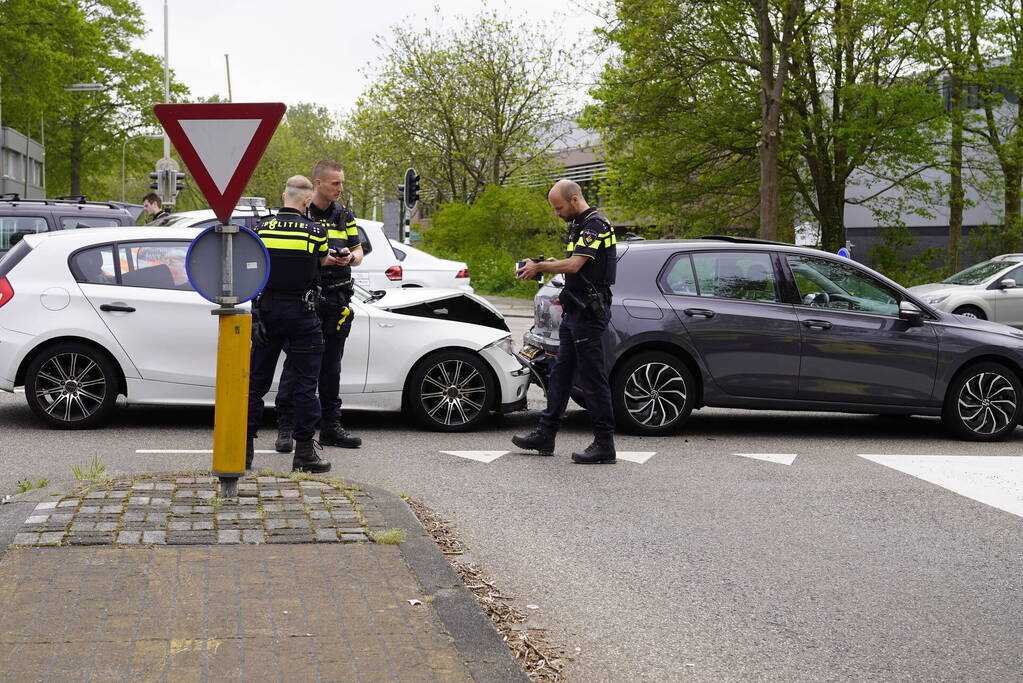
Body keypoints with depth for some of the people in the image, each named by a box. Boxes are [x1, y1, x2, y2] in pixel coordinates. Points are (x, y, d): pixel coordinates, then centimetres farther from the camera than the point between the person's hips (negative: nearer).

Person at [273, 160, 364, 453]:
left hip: (336, 300, 5)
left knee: (331, 366, 11)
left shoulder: (344, 216, 13)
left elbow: (358, 251, 18)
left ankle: (331, 426, 17)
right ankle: (285, 428, 0)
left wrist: (350, 257, -6)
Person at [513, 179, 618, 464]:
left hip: (589, 312, -11)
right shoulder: (579, 225, 17)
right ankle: (545, 435, 18)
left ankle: (605, 444, -2)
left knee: (593, 377, -7)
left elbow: (574, 264, -25)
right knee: (560, 371, 12)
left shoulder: (595, 224, -15)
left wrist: (539, 267, -13)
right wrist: (550, 264, 8)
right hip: (575, 310, 11)